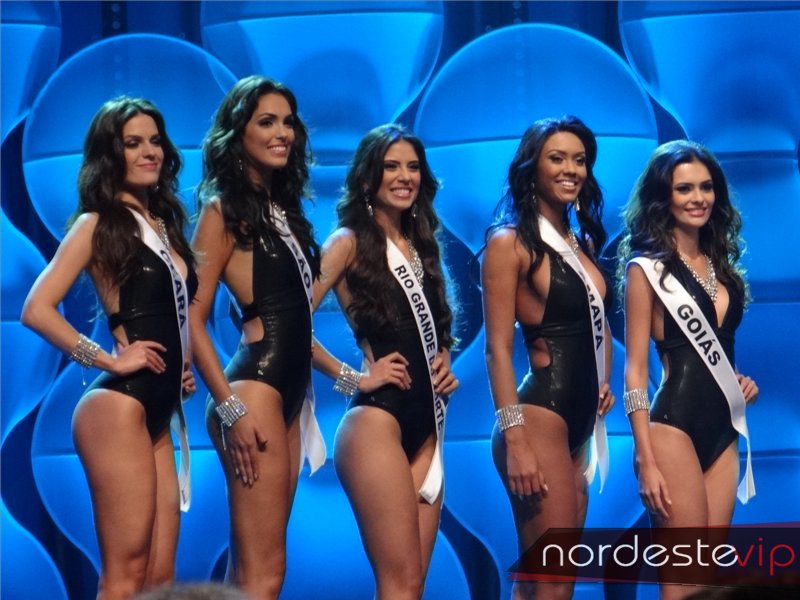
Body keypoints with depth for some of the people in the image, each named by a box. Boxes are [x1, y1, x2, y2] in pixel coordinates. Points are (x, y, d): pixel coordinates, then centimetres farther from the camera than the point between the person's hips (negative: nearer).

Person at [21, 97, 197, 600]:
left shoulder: (163, 224, 17)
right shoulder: (99, 224, -5)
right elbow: (37, 309, -15)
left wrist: (183, 368, 13)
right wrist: (110, 360, -13)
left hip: (158, 413, 8)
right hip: (119, 407, -8)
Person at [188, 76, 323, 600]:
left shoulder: (282, 207, 17)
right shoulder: (225, 208, -6)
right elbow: (193, 317, -11)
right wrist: (230, 408, -17)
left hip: (289, 388, 8)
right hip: (254, 388, -8)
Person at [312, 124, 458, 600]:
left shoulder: (420, 246, 17)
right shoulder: (350, 242, -4)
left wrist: (446, 366, 11)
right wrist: (353, 378, -13)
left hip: (427, 428, 7)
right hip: (376, 422, -7)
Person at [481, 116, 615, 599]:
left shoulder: (583, 242, 16)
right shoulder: (511, 241, -7)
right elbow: (499, 349, -12)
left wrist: (605, 381, 11)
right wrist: (515, 440, -20)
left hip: (582, 419, 8)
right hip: (540, 416, -8)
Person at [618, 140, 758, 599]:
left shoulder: (723, 266, 15)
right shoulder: (647, 268, -3)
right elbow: (636, 369, -7)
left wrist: (741, 382, 4)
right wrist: (646, 460, -14)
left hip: (724, 429, 6)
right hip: (674, 426, -6)